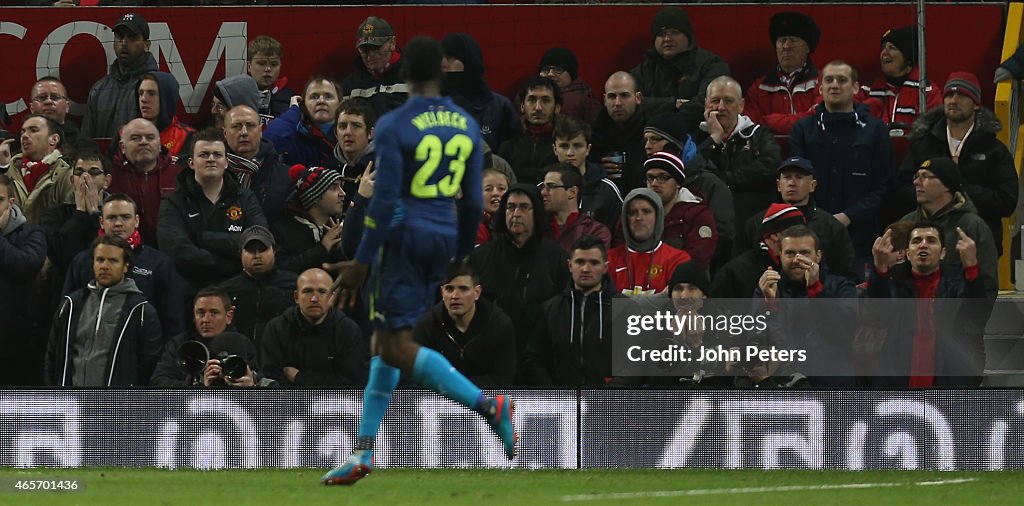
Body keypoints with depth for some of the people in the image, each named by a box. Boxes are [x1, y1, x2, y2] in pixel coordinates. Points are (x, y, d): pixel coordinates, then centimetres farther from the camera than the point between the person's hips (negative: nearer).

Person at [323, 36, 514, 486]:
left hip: (404, 235, -7)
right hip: (443, 239, 7)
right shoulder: (466, 125, 6)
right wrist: (461, 257, 21)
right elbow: (472, 201, 10)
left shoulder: (394, 127, -12)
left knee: (397, 348, -6)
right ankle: (362, 454, 15)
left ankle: (488, 405, -21)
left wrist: (361, 262, -11)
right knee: (384, 343, 14)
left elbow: (385, 199, -16)